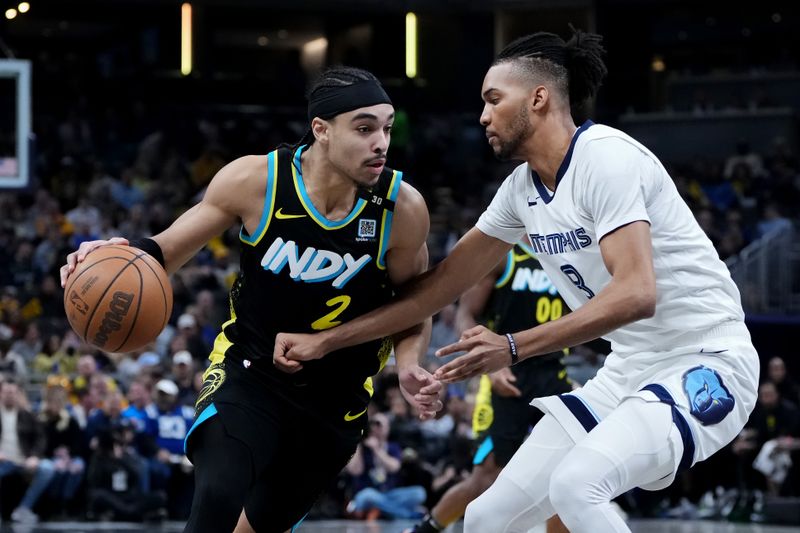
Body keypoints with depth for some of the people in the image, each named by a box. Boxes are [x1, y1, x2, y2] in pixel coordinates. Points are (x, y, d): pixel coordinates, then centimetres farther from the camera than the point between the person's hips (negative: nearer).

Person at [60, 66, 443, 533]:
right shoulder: (254, 181, -17)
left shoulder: (402, 208, -15)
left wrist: (410, 369, -19)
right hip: (250, 374, -2)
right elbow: (169, 250, -3)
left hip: (337, 401, 2)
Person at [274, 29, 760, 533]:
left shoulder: (605, 157, -19)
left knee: (575, 486, -32)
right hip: (630, 371, 9)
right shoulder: (523, 189, 8)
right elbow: (445, 282, 16)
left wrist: (513, 348, -31)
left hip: (704, 364, -9)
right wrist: (324, 341, 14)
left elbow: (635, 293, -29)